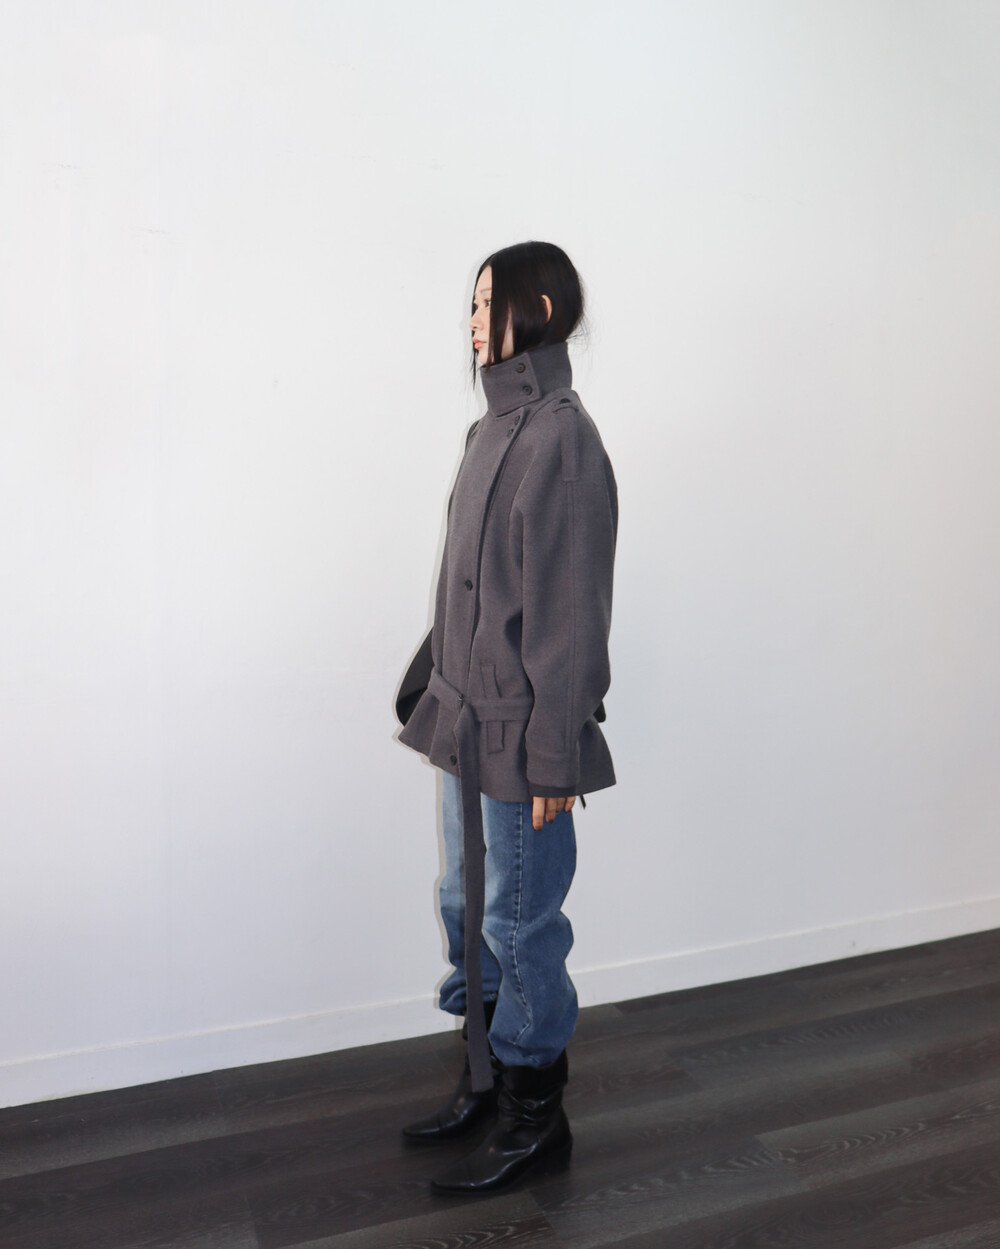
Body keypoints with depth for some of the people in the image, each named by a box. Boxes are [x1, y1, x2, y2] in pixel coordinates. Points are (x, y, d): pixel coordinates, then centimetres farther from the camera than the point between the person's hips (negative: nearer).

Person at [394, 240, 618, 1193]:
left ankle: (536, 1118, 28)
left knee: (519, 925, 7)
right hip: (467, 721, 9)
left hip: (518, 737, -9)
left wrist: (554, 758, -17)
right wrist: (432, 686, 16)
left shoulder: (562, 441, -17)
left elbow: (572, 615, -19)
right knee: (467, 910, 19)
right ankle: (487, 1082, 40)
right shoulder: (496, 428, 10)